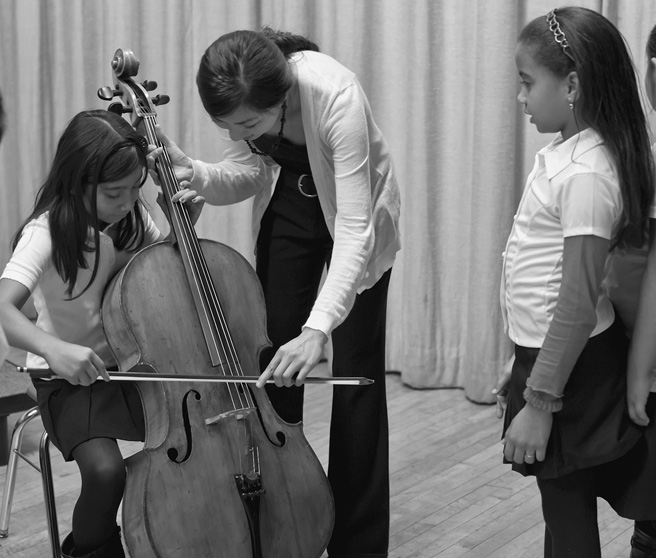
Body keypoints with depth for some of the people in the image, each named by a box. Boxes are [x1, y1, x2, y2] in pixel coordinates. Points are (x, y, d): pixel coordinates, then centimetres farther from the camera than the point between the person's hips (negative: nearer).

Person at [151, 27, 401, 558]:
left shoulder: (336, 95, -39)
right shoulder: (241, 100, -24)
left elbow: (353, 228, -41)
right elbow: (248, 172, -10)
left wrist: (318, 328, -51)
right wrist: (197, 174, -32)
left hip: (356, 214, -4)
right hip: (287, 207, 4)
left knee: (356, 374, -6)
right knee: (274, 364, 6)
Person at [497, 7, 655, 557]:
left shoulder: (587, 175, -24)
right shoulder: (568, 149, 3)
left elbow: (579, 299, -25)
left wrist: (539, 403, -21)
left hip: (568, 363, -8)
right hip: (547, 349, 8)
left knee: (568, 510, 6)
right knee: (566, 503, 20)